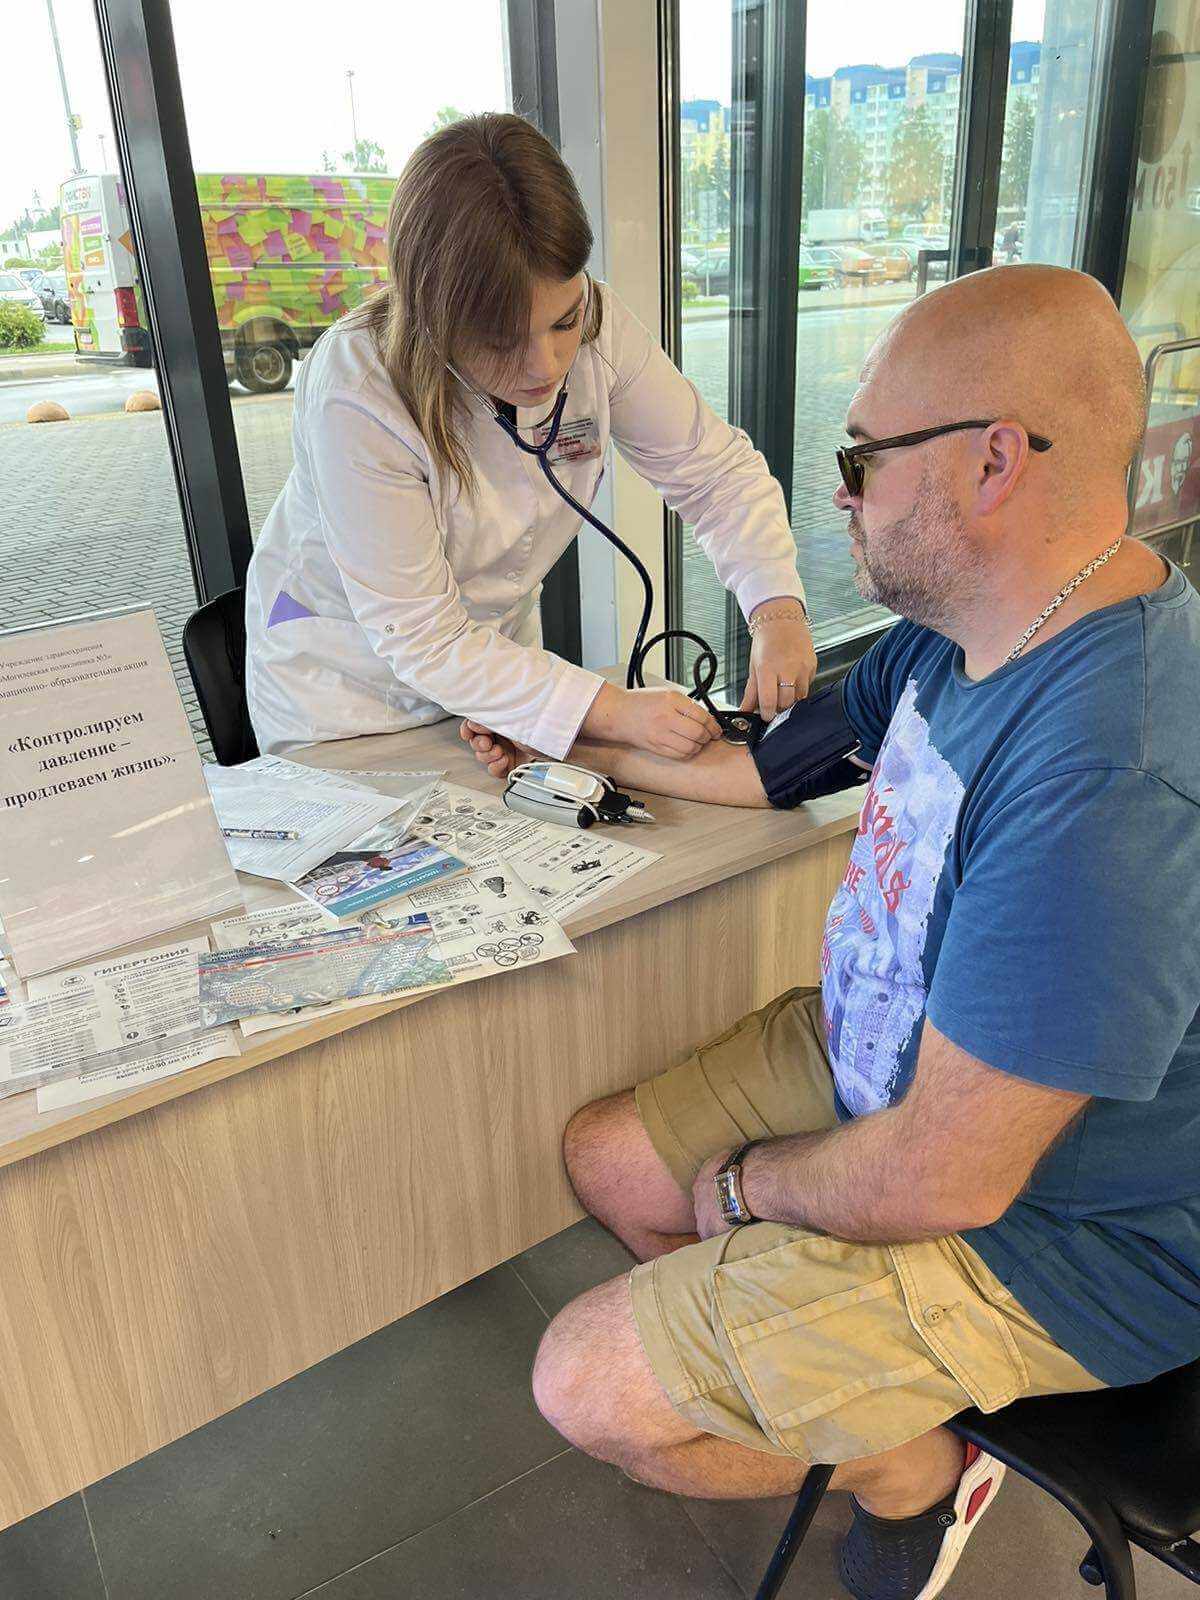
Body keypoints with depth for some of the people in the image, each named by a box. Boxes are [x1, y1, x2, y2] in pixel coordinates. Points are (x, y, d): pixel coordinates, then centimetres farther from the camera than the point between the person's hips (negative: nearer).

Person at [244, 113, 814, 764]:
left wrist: (776, 608, -26)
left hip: (497, 656, 5)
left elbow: (715, 469, -8)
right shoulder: (356, 398, -32)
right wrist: (612, 711, -34)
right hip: (347, 695, -5)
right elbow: (422, 637, -28)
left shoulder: (595, 321, -17)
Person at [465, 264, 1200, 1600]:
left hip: (1046, 1230, -8)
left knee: (588, 1385, -10)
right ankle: (833, 1390, 27)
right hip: (892, 1065, 9)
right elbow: (778, 759, 12)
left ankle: (913, 1470, 16)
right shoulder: (956, 633, -5)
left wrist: (745, 1183, -10)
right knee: (604, 1158, 10)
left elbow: (941, 1179, -31)